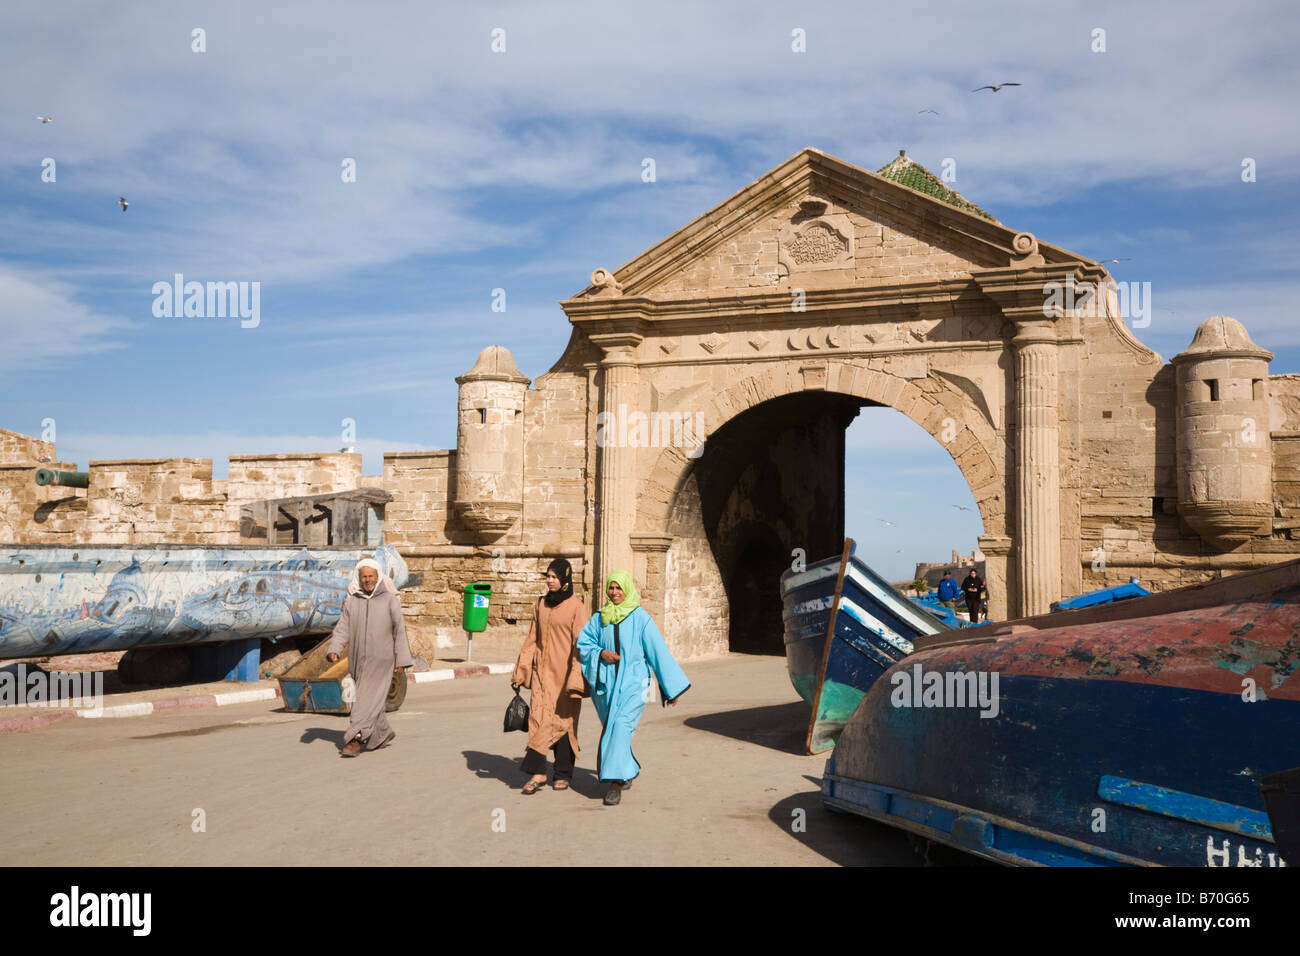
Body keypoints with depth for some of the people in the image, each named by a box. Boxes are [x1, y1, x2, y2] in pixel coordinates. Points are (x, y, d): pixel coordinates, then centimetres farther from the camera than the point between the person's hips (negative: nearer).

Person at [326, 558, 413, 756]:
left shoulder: (390, 600, -3)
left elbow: (400, 631, -2)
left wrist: (402, 660, -5)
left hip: (381, 660, -4)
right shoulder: (351, 601, 5)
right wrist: (333, 650, -17)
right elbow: (342, 628, 0)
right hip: (358, 660, 4)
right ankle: (383, 733, 33)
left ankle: (355, 739, -14)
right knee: (368, 700, 14)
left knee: (369, 700, -12)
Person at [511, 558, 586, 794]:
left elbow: (580, 643, -11)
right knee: (538, 717, -6)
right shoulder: (542, 603, 8)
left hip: (564, 671, -4)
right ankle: (537, 772, -5)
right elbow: (533, 638, 13)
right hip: (543, 669, 4)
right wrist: (521, 670, 9)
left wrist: (575, 679, -16)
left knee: (563, 720, 5)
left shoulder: (575, 605, -8)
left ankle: (563, 774, 17)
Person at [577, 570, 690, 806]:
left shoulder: (641, 618, -5)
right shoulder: (600, 617, 5)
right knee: (612, 729, 13)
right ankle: (629, 769, 38)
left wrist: (672, 688, -3)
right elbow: (583, 643, 11)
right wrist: (600, 653, -10)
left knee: (621, 726, -20)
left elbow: (659, 652, -4)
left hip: (632, 682, -4)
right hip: (606, 683, 4)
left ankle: (615, 782, -20)